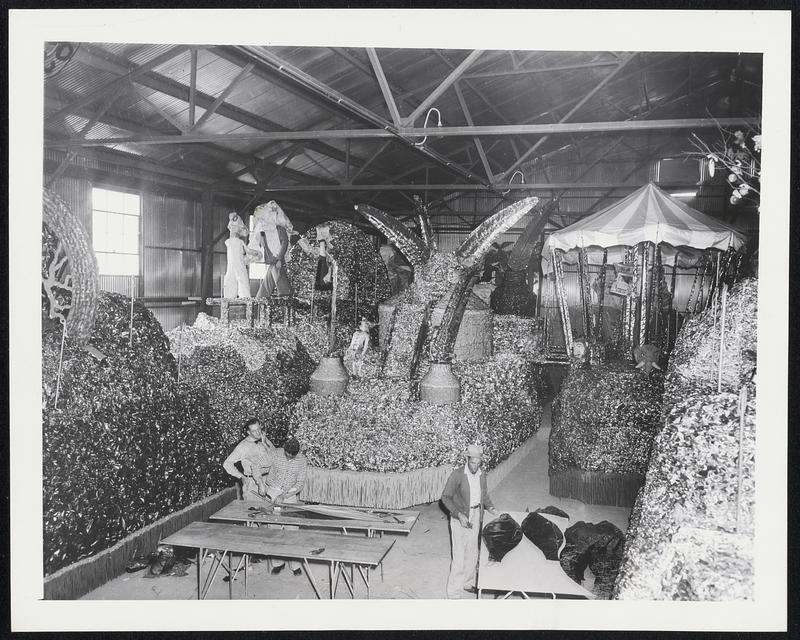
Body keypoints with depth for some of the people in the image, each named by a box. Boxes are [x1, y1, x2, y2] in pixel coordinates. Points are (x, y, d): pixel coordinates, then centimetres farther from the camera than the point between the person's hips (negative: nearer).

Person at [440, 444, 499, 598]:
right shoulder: (457, 474, -18)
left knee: (472, 553, 17)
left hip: (475, 517, 6)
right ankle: (454, 592, 5)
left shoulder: (482, 475, 0)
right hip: (459, 518, -6)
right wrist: (459, 514, -21)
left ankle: (468, 583, 36)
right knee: (459, 556, -5)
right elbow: (446, 497, -13)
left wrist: (490, 507, 0)